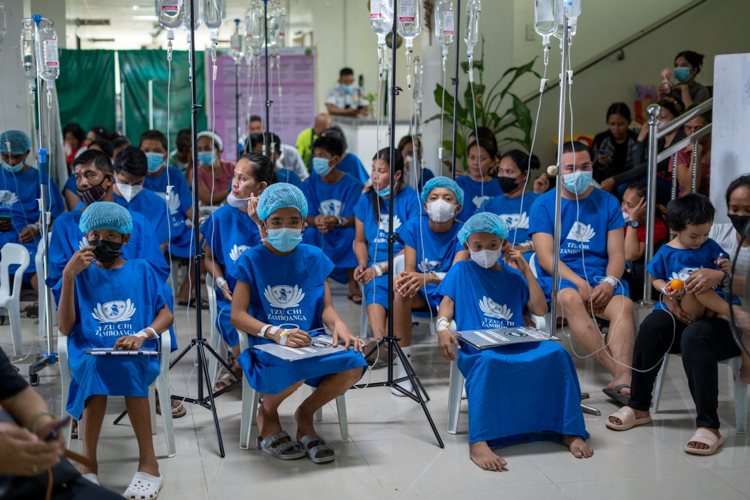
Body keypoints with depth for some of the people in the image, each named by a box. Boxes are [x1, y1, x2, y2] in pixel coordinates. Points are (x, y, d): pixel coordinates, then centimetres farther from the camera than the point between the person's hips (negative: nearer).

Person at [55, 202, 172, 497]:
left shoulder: (141, 271, 14)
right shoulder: (80, 274, 12)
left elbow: (166, 315, 8)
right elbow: (65, 328, 3)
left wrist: (142, 335, -13)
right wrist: (68, 276, -4)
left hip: (136, 354, 0)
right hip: (90, 352, 0)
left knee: (127, 366, -37)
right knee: (98, 365, -37)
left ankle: (148, 462, -31)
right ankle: (89, 463, -29)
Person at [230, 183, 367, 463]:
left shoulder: (314, 258, 11)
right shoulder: (252, 261, 1)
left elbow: (326, 307, 10)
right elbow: (237, 315, -7)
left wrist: (339, 326, -15)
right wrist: (277, 333, -23)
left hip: (311, 340, 4)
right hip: (267, 345, -3)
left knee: (354, 364, -26)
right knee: (296, 369, -37)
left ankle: (305, 414, 3)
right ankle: (267, 414, 0)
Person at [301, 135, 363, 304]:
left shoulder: (352, 184, -8)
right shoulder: (309, 184, -1)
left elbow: (353, 218, -18)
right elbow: (308, 216, -9)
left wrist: (338, 221, -42)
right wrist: (315, 221, -37)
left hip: (343, 235, -1)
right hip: (320, 237, 1)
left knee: (351, 233, -34)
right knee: (309, 233, -31)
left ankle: (353, 286, -19)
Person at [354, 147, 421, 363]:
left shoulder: (411, 199, -2)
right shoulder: (366, 199, 13)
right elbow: (360, 240, 19)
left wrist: (381, 268, -15)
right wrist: (363, 264, -2)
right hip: (375, 266, 3)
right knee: (376, 286, -32)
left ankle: (379, 340, -42)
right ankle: (380, 339, -50)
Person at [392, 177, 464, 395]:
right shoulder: (414, 226, -2)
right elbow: (409, 268, -8)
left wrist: (428, 278, -42)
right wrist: (405, 278, -35)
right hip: (420, 294, 2)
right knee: (401, 293, -31)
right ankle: (403, 367, -23)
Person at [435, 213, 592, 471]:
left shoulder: (513, 276, 25)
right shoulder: (461, 270, 18)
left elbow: (540, 309, 14)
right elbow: (447, 304, 5)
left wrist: (525, 269, 12)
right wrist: (443, 328, -17)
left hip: (516, 343, 4)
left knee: (556, 352, -26)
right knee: (488, 360, -41)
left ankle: (570, 431, -18)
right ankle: (478, 443, -48)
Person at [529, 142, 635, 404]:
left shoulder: (607, 202, 15)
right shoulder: (544, 204, 7)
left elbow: (617, 253, 7)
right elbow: (546, 257, -4)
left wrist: (609, 282, -15)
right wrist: (579, 283, -19)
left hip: (600, 276, 2)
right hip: (559, 277, -2)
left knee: (624, 304, -30)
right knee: (571, 298, -37)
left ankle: (621, 379, -47)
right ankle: (617, 369, -42)